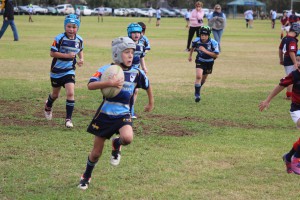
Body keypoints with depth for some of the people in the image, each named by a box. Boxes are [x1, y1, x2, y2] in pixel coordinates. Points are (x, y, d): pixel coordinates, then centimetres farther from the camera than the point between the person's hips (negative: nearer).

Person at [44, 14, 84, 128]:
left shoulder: (79, 40, -4)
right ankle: (48, 106, 51)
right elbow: (52, 53, -16)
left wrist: (81, 59, -2)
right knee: (55, 94, 17)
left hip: (69, 71, 1)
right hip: (57, 70, -1)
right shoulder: (59, 38, -17)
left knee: (70, 93, -17)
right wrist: (67, 55, -24)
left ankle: (68, 118, -8)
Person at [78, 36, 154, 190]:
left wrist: (151, 103, 30)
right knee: (96, 153, 8)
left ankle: (116, 146, 6)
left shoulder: (136, 73, -1)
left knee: (128, 138, -32)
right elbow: (90, 85, -23)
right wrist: (109, 83, -35)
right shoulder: (106, 70, -9)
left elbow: (147, 85, 20)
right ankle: (86, 176, 36)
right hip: (104, 115, -1)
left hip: (123, 114, 1)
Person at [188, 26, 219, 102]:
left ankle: (198, 89, 46)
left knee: (203, 78, 17)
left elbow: (216, 55, -27)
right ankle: (197, 94, -11)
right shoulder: (196, 41, -18)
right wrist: (190, 55, 15)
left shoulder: (213, 43, -26)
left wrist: (205, 51, -35)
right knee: (198, 76, -21)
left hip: (209, 62, 1)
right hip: (200, 61, -1)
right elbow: (193, 47, 7)